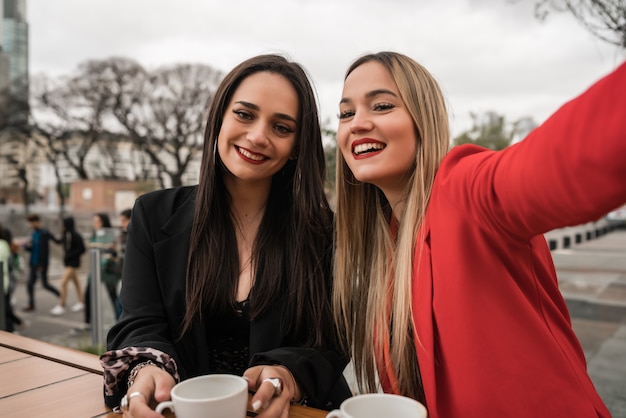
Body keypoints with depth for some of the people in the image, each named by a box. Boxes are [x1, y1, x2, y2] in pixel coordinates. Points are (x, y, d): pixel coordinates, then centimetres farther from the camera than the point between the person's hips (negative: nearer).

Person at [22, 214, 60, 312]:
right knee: (30, 284, 7)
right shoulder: (34, 234, 10)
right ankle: (31, 305, 15)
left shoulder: (44, 233, -16)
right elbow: (31, 248, 16)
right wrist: (26, 245, -7)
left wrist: (41, 266, -20)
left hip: (41, 264, -8)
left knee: (45, 284, 0)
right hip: (34, 263, 8)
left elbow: (43, 250, -19)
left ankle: (61, 296, 19)